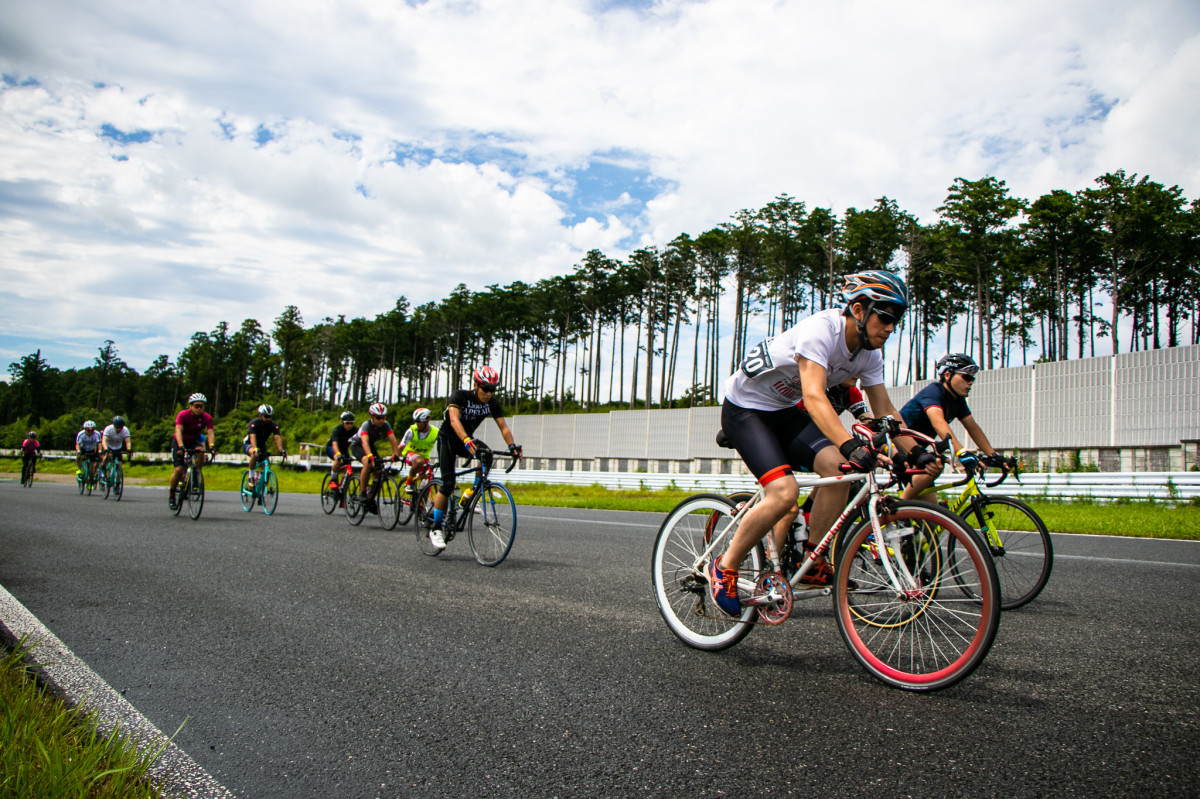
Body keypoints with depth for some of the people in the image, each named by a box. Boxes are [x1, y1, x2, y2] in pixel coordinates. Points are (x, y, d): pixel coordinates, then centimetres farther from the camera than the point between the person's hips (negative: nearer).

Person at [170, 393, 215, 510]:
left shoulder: (207, 418, -18)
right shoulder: (182, 415, -25)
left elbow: (210, 433, -29)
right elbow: (178, 431, -37)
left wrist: (211, 446, -49)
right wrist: (181, 446, -53)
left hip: (194, 441, 2)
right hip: (179, 442, -2)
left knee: (201, 452, -33)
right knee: (178, 469, -16)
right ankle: (172, 495, 6)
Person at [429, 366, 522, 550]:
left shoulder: (492, 403, -10)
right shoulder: (460, 396, -25)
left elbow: (503, 427, -15)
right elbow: (454, 419, -41)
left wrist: (512, 446, -34)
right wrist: (467, 441, -57)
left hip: (467, 440, 5)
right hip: (448, 439, -4)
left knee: (487, 455, -28)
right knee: (448, 483, -17)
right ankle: (436, 529, -6)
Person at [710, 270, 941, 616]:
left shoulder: (869, 352, -4)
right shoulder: (820, 330, -29)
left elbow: (885, 411, 1)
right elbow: (814, 396, -41)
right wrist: (850, 444, -54)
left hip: (785, 410, 7)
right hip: (744, 407, -7)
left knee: (838, 467, -18)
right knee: (784, 492, -24)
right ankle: (724, 568, -5)